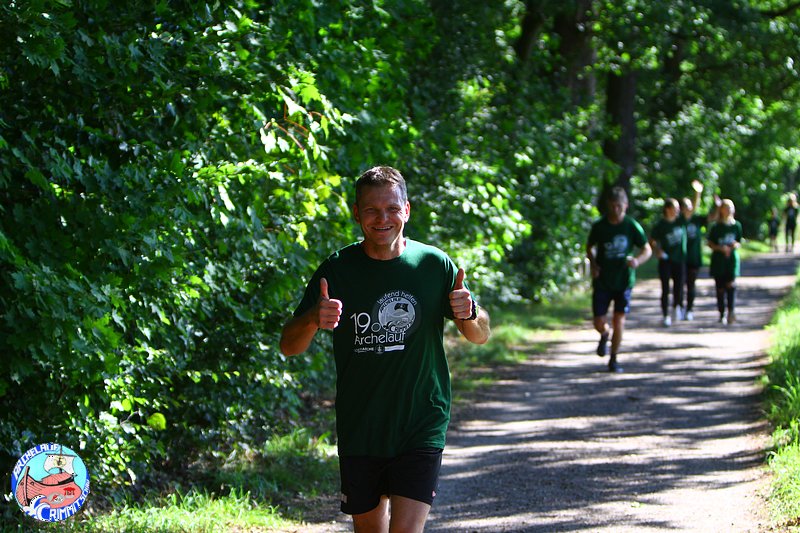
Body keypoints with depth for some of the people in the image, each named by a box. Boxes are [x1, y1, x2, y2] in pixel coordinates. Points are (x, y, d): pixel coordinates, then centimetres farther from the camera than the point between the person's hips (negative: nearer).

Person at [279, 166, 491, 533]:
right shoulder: (336, 271, -2)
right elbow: (289, 347, -4)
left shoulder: (434, 265, -2)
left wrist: (469, 315, -18)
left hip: (421, 429, -2)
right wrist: (313, 320, -27)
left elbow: (481, 336, 6)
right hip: (358, 430, 2)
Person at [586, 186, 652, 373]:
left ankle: (613, 359, 9)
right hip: (602, 281, 1)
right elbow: (590, 247, 12)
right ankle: (605, 335, 37)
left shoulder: (632, 226, -7)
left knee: (619, 321, -6)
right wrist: (593, 264, -6)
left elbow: (647, 249, 1)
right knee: (599, 324, 0)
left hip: (624, 280, -1)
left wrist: (637, 260, -20)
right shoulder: (599, 226, -5)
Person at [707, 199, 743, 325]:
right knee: (720, 287, 2)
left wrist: (736, 245, -10)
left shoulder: (736, 225, 7)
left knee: (731, 284, -17)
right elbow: (710, 243, 2)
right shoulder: (715, 227, 0)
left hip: (732, 259, 0)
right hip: (718, 260, 0)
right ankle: (722, 314, 10)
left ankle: (731, 311, -22)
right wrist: (721, 248, -15)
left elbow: (739, 242, 13)